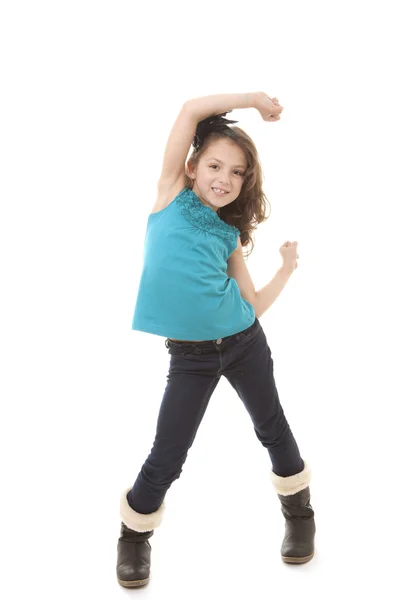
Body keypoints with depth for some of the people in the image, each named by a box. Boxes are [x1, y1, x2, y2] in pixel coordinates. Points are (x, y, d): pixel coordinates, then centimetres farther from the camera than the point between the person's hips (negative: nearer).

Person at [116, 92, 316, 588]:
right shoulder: (173, 195, 1)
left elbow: (252, 306, 8)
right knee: (167, 457, 1)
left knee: (272, 428, 19)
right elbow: (191, 110, -7)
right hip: (190, 356, -3)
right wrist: (253, 98, 2)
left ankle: (299, 511, 43)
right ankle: (134, 534, 27)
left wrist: (287, 269, 8)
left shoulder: (229, 235, 7)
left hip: (245, 343, 4)